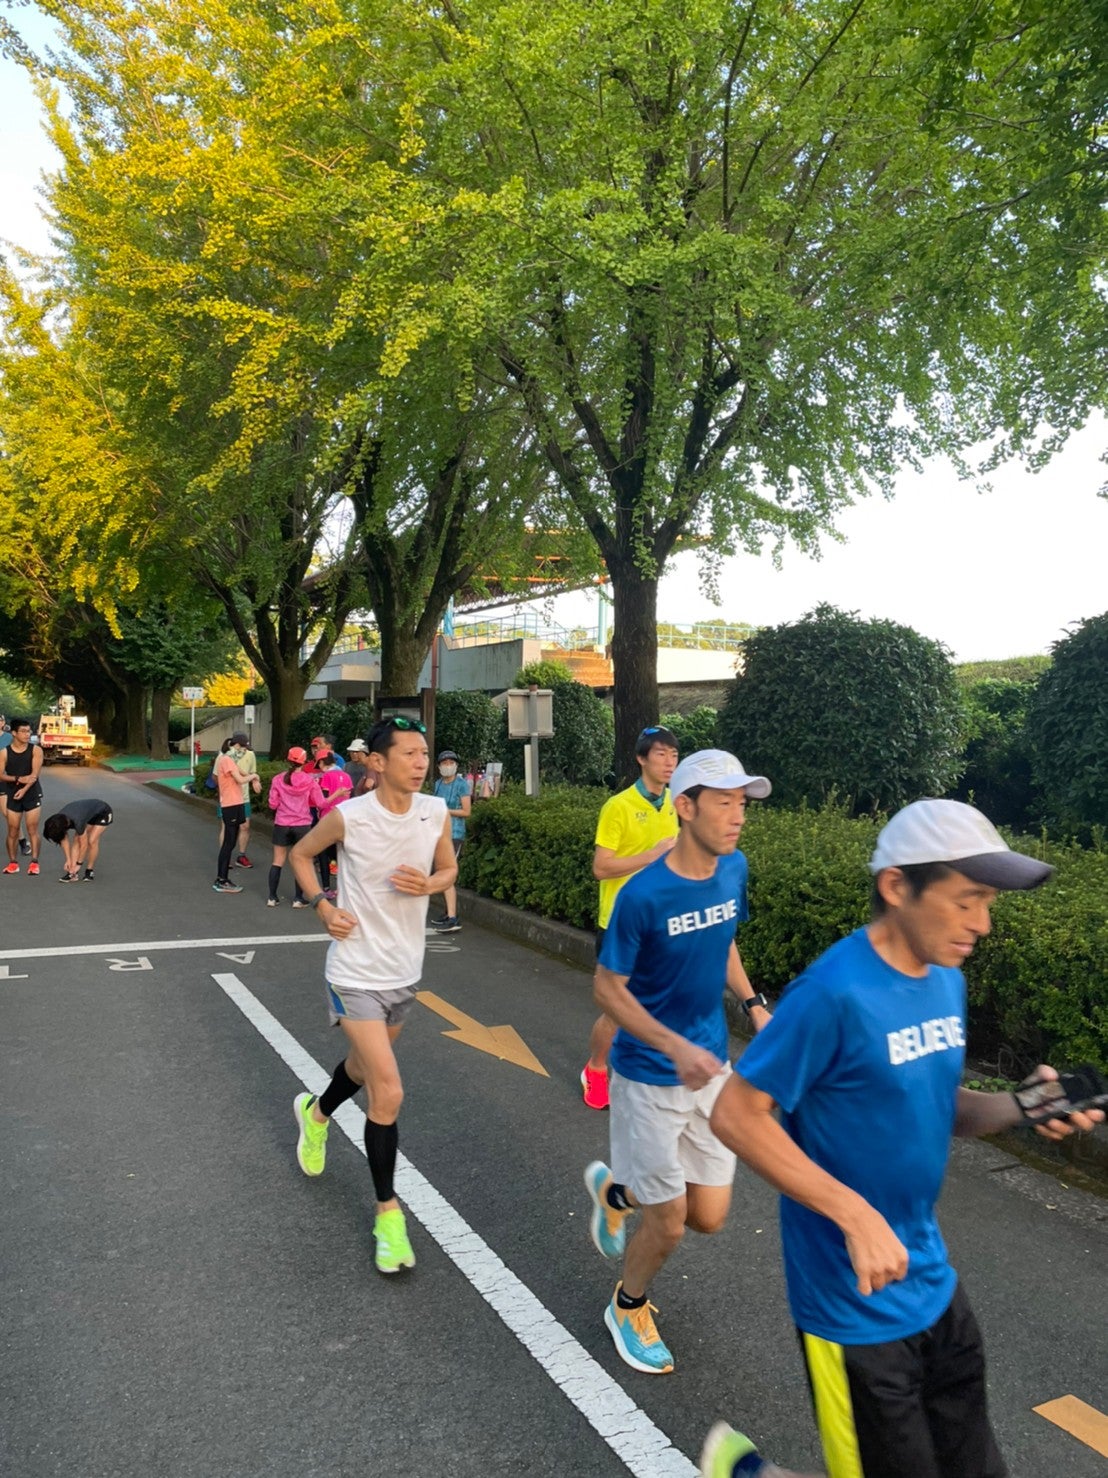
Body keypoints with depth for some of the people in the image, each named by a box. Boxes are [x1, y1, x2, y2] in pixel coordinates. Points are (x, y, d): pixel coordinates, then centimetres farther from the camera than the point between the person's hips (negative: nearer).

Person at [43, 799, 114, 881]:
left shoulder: (78, 821, -40)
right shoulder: (59, 819, -20)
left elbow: (84, 845, -30)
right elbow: (64, 840, -8)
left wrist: (79, 864, -21)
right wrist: (68, 860, -10)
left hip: (103, 813, -7)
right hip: (90, 814, 7)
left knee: (92, 841, -21)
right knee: (76, 840, -8)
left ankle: (90, 871, -5)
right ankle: (73, 873, -10)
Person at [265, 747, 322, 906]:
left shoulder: (278, 779, -5)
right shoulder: (310, 780, -6)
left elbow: (273, 805, -3)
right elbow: (320, 803, -5)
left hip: (282, 825, 1)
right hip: (302, 825, -1)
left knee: (277, 862, 12)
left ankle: (272, 897, 16)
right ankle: (298, 899, 10)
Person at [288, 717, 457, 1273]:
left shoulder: (436, 812, -7)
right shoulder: (348, 816, -18)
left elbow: (448, 869, 9)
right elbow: (300, 855, 1)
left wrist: (426, 884, -13)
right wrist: (323, 907, -12)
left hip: (405, 971, 5)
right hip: (356, 972, -5)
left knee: (364, 1067, 26)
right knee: (389, 1093, -10)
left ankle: (316, 1113, 59)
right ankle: (388, 1212, 11)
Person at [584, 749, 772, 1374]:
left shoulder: (734, 868, -6)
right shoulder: (643, 895, -25)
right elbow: (608, 990, -16)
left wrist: (753, 1003, -1)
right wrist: (677, 1048, -25)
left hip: (711, 1067, 6)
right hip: (649, 1076, -6)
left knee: (710, 1216, 12)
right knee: (669, 1226, 6)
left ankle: (615, 1190, 42)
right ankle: (629, 1307, 39)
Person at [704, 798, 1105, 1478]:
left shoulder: (947, 980, 0)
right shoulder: (836, 991, -25)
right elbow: (736, 1116, -22)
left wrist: (1017, 1107, -8)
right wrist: (857, 1215, -26)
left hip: (933, 1282, 8)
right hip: (854, 1300, -7)